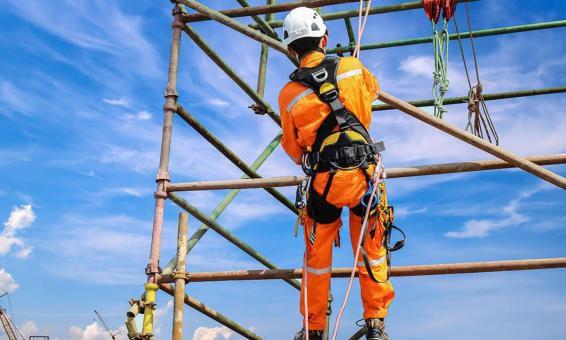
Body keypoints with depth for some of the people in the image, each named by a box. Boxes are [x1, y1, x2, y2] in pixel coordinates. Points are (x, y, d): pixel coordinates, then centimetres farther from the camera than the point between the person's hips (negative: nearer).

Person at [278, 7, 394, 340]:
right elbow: (374, 90, 23)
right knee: (372, 250, 15)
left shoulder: (289, 94, -4)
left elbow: (293, 149, 8)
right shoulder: (353, 67, -2)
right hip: (364, 174, 1)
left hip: (324, 180, 0)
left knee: (318, 255, 15)